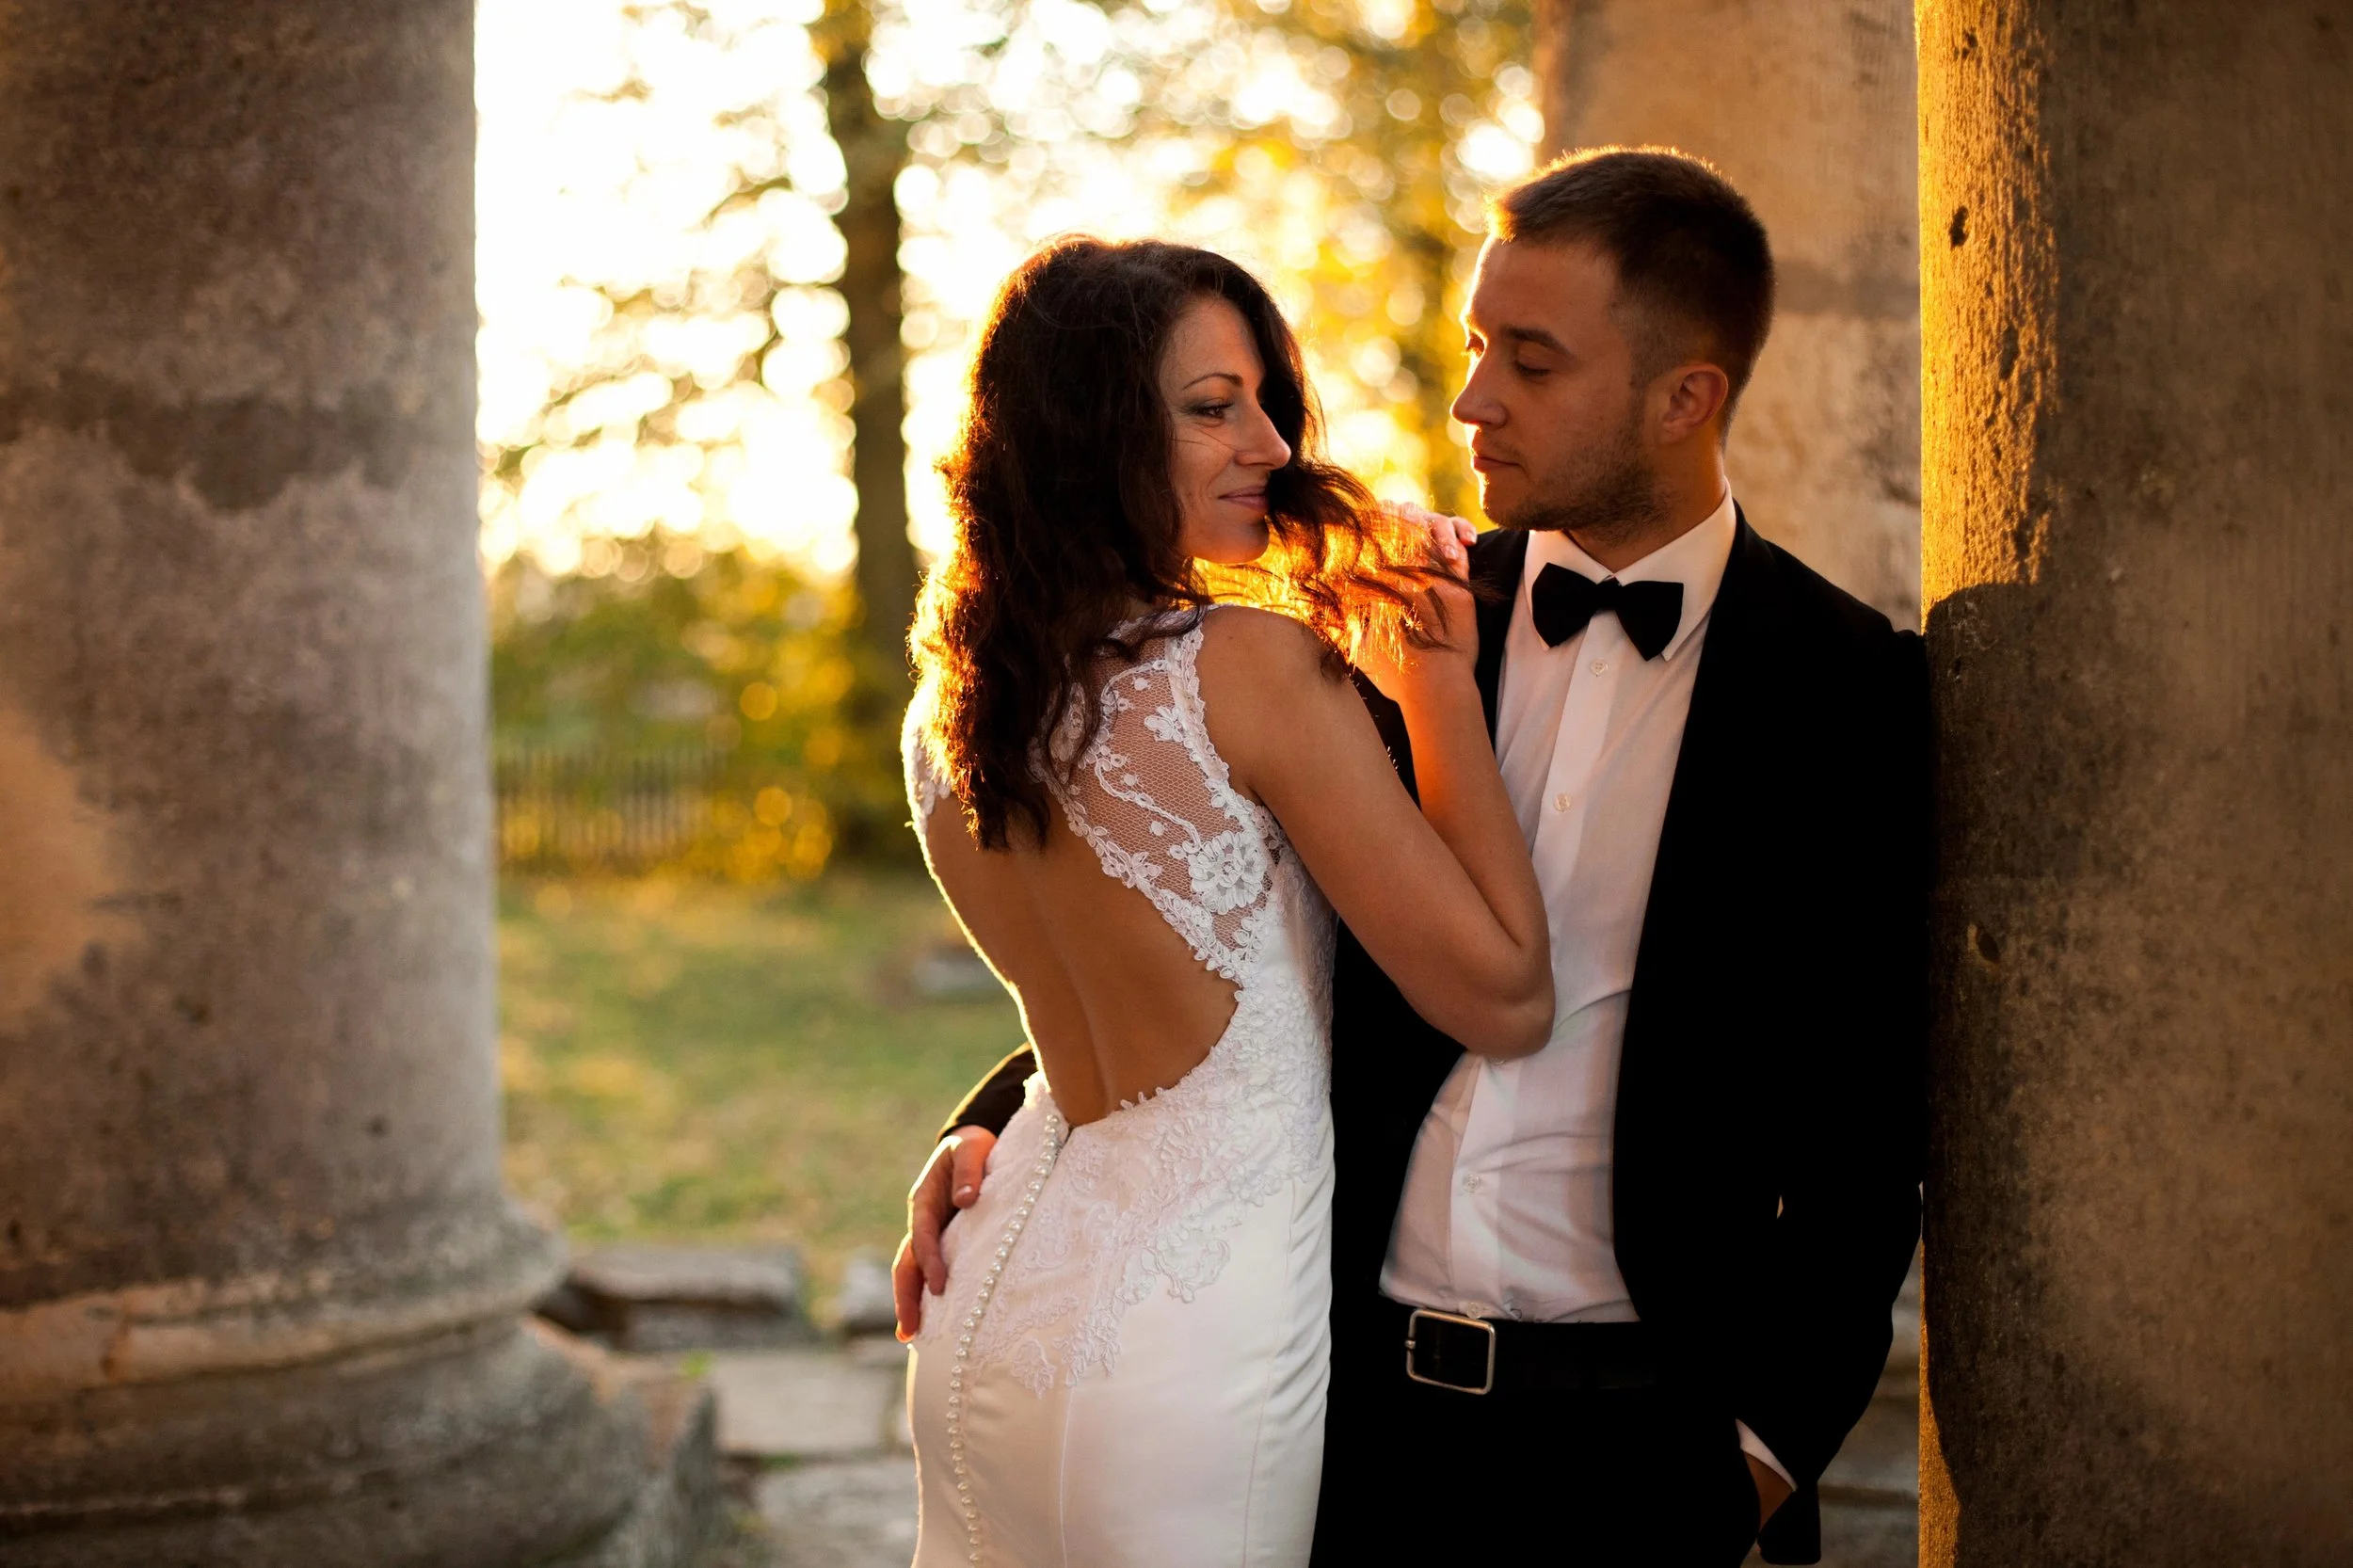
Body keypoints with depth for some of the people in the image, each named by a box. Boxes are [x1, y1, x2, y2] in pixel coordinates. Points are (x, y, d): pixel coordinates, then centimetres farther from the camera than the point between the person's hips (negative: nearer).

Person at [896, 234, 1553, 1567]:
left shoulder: (948, 710, 4)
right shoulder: (1251, 662, -18)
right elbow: (1506, 999, -15)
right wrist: (1439, 681, -7)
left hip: (994, 1310, 7)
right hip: (1190, 1338, -7)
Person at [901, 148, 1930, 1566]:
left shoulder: (1851, 692, -5)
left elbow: (1871, 1124, -2)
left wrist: (1778, 1435, -5)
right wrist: (1006, 1119, -2)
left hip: (1633, 1442, -3)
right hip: (1363, 1384, 3)